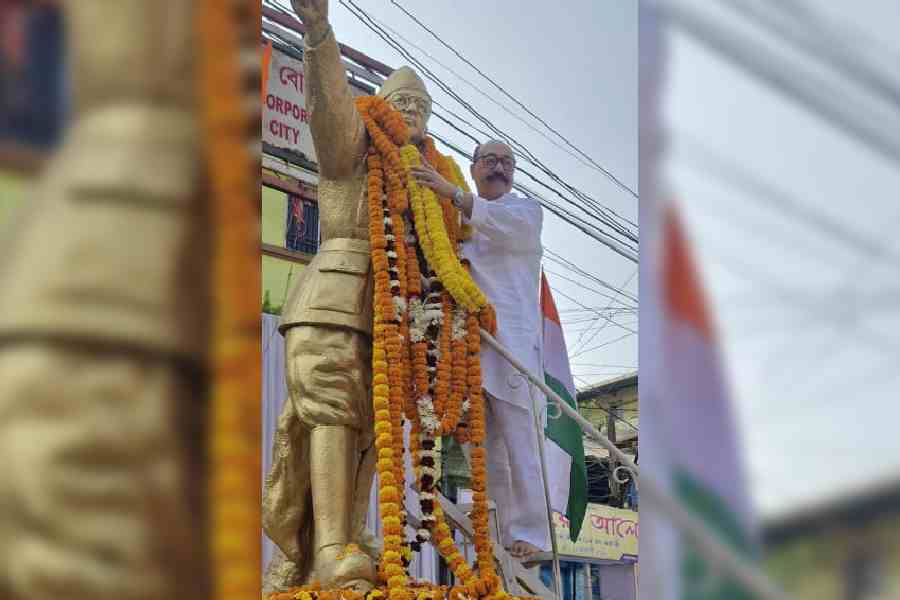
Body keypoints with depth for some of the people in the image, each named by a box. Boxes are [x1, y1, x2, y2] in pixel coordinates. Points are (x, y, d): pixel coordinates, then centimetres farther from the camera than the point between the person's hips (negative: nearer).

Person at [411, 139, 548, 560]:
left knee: (518, 437, -10)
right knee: (485, 442, 3)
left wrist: (451, 193, -28)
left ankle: (529, 533, -11)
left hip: (510, 338, -5)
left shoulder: (526, 210, 9)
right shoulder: (460, 218, 24)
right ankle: (500, 531, 5)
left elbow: (508, 224, -16)